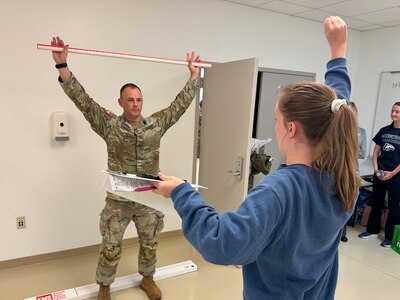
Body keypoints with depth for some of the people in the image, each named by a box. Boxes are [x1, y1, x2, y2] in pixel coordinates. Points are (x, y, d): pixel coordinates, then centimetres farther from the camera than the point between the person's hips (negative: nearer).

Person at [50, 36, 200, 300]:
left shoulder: (156, 124, -1)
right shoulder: (109, 125, -7)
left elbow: (181, 103, 3)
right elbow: (82, 100, -13)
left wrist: (193, 75, 6)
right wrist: (62, 65, -19)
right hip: (118, 200, -2)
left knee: (150, 243, 17)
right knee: (111, 246, 10)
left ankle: (147, 278, 42)